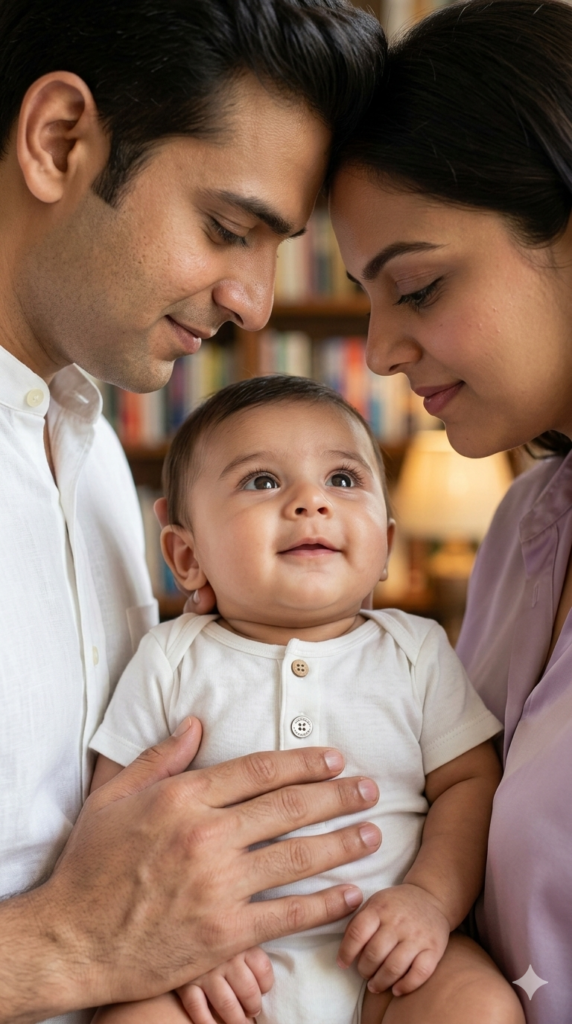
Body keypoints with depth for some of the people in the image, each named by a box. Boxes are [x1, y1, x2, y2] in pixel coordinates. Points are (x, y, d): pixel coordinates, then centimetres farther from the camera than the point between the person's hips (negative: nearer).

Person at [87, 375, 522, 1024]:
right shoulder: (170, 661, 0)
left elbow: (470, 783, 5)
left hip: (385, 964, 2)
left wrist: (433, 896, -12)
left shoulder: (417, 651, 4)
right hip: (227, 971, -1)